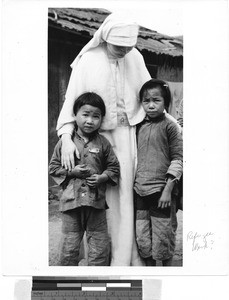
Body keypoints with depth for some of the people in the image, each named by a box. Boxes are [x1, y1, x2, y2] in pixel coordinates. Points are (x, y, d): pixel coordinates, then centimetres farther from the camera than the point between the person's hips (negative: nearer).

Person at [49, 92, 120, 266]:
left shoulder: (103, 143, 3)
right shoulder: (65, 142, 2)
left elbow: (114, 167, 8)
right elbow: (54, 167, 6)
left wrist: (102, 177, -9)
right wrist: (72, 172, -9)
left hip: (96, 201, 0)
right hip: (71, 200, 0)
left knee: (99, 247, 7)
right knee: (69, 247, 8)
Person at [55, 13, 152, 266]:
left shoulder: (135, 58, 0)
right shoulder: (88, 61, -8)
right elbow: (71, 99, -11)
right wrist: (66, 136, -22)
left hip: (129, 132, 2)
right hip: (99, 133, -1)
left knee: (127, 191, 1)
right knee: (107, 193, 2)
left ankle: (124, 258, 10)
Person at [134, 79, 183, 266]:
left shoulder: (169, 126, -5)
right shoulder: (140, 127, 11)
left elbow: (178, 159, -8)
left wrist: (168, 189, -14)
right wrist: (134, 184, 11)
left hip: (161, 191, -5)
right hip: (140, 191, 5)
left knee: (163, 236, 4)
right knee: (142, 238, 10)